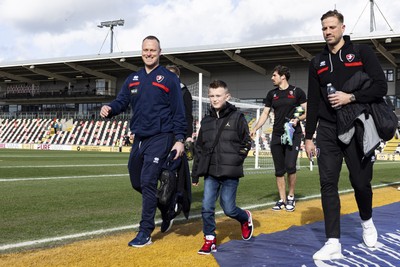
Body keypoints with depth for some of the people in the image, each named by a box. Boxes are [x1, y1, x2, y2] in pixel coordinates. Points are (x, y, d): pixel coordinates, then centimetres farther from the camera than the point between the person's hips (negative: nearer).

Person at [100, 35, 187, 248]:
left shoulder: (169, 78, -1)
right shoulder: (132, 79, 14)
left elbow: (178, 112, -3)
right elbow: (121, 102, 7)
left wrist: (179, 139, -10)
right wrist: (109, 109, -16)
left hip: (160, 138, -6)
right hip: (139, 138, 6)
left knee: (147, 182, -12)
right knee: (136, 182, 13)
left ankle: (145, 233, -4)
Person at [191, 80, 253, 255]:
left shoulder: (237, 117, -2)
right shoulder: (206, 121, 11)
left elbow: (246, 143, 2)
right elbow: (199, 149, 14)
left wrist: (236, 160, -8)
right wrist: (195, 174, 14)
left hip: (230, 174, -4)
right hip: (211, 173, 4)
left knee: (228, 208, 1)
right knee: (207, 207, -2)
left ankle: (246, 218, 32)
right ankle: (210, 240, 12)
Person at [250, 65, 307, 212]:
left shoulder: (297, 92, 1)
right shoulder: (272, 94, 13)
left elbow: (306, 112, 3)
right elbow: (265, 113, 12)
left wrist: (298, 119, -16)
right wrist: (255, 128, -1)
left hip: (293, 134, -4)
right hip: (277, 135, 4)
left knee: (290, 166, -14)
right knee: (279, 170, 4)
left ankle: (291, 197, 5)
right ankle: (282, 199, 13)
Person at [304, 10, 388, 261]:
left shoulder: (362, 52, 2)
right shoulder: (317, 63, 12)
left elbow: (381, 87, -6)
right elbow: (313, 102, 13)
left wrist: (350, 97, -17)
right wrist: (309, 136, 9)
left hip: (357, 128, -3)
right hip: (328, 131, 3)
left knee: (361, 182, 4)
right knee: (328, 184, -4)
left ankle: (367, 222, 35)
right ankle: (333, 243, -1)